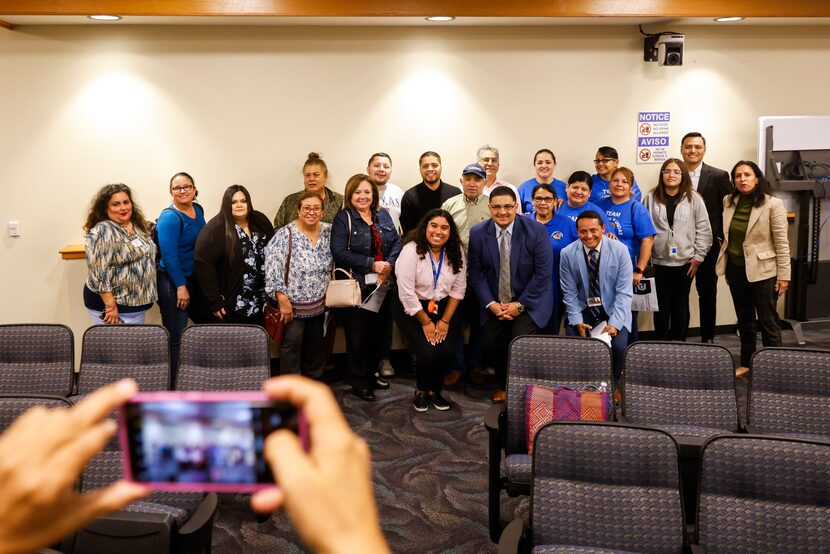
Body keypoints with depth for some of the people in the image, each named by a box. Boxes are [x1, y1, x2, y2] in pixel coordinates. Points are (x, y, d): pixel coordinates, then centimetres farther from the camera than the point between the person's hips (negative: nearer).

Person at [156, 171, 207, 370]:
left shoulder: (198, 210, 8)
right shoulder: (169, 218, -15)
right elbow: (168, 255, -19)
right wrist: (181, 286, -19)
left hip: (195, 279, 8)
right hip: (173, 282, -8)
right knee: (176, 338, -5)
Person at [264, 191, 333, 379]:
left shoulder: (329, 232, 4)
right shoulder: (285, 235, -12)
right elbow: (272, 268, -17)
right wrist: (283, 300, -20)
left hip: (319, 304, 5)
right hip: (294, 304, -5)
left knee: (316, 346, 16)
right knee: (291, 344, 0)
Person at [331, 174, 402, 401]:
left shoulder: (383, 216, 11)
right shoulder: (343, 218, -6)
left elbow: (396, 242, 7)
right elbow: (339, 252, -16)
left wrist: (389, 265, -12)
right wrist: (372, 264, -17)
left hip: (381, 285, 5)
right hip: (356, 286, -5)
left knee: (377, 332, 12)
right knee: (357, 335, 2)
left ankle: (371, 373, 29)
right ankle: (359, 381, 15)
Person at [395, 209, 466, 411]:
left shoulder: (456, 251, -3)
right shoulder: (411, 250, -16)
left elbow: (458, 288, 1)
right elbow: (406, 293, -17)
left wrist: (445, 320, -6)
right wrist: (426, 322, -12)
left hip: (443, 307, 4)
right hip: (413, 309, -4)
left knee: (448, 351, -17)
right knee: (428, 353, -21)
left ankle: (434, 390, 13)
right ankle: (421, 391, 11)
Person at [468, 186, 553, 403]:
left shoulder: (536, 231, -11)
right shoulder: (477, 234, -3)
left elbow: (543, 273, -11)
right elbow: (475, 273, 0)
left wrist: (520, 304, -13)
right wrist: (491, 303, -12)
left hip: (530, 300, -3)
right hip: (494, 301, 3)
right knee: (490, 343, -11)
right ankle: (502, 385, 20)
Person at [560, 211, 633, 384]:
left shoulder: (620, 250, -11)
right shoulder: (567, 254, -7)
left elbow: (624, 292, -11)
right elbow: (569, 293, -2)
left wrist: (614, 323, -20)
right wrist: (577, 321, -14)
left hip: (613, 309, -1)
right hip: (583, 310, 1)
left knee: (618, 346, -23)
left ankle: (614, 384, 8)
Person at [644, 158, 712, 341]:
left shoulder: (693, 198, -1)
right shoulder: (651, 198, 1)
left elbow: (704, 229, 0)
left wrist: (698, 257, -3)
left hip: (684, 261, 0)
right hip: (658, 261, 0)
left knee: (680, 305, 10)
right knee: (661, 305, 7)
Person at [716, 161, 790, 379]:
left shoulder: (773, 205, -12)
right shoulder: (728, 202, 2)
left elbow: (781, 243, -10)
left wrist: (783, 275, -11)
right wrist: (725, 266, 11)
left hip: (762, 270, -5)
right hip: (736, 269, 5)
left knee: (768, 321, 3)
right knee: (744, 319, 16)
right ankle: (746, 363, 28)